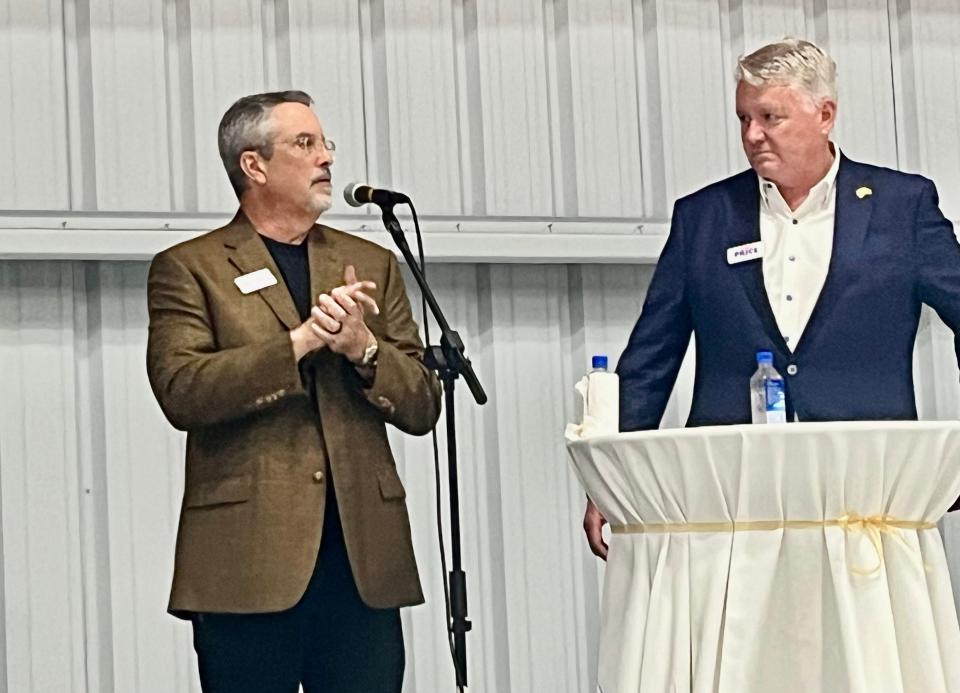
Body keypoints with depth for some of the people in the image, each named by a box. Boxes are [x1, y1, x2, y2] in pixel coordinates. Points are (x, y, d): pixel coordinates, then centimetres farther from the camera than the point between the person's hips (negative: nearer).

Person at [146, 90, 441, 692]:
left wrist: (363, 348, -8)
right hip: (248, 560, -3)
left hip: (364, 556, 4)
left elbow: (422, 408, 11)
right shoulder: (189, 269, 5)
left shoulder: (371, 265, 17)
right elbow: (181, 392, -11)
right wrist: (300, 341, -17)